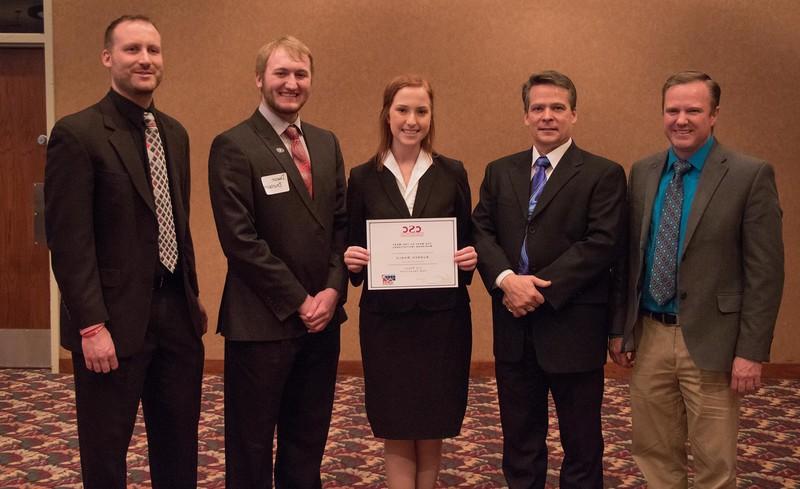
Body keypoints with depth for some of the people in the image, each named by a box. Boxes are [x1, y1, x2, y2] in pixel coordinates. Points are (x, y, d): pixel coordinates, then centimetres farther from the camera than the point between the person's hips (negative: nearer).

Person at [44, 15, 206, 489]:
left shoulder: (174, 133, 11)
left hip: (176, 312, 6)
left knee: (179, 442, 16)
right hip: (115, 320, -6)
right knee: (106, 449, 10)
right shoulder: (77, 133, -12)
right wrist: (92, 326, -19)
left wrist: (193, 295, 15)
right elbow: (69, 241, -15)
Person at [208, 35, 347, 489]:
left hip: (322, 317, 6)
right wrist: (298, 301, -13)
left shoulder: (326, 142, 11)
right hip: (262, 321, -6)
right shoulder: (233, 146, -9)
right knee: (252, 446, 8)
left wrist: (333, 290, -4)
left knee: (308, 441, 16)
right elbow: (240, 239, -15)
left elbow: (342, 223, 11)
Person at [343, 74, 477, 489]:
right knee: (396, 431, 4)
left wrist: (470, 258, -14)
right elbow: (353, 251, 6)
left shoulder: (453, 174, 4)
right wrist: (352, 261, -15)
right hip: (385, 318, 0)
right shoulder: (363, 178, 3)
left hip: (443, 316, 1)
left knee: (433, 429, 9)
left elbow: (467, 244, 7)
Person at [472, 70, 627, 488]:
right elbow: (480, 231, 2)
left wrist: (541, 289, -18)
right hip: (513, 328, 4)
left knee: (581, 443, 9)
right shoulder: (500, 172, 11)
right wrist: (506, 279, -16)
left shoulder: (603, 175, -4)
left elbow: (602, 243, -14)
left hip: (573, 328, -4)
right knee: (519, 439, 16)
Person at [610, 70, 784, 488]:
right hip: (649, 335, 5)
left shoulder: (750, 175, -9)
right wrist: (620, 327, 9)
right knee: (654, 453, 15)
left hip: (709, 340, -4)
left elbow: (765, 271, -10)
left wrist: (751, 351, -13)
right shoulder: (643, 173, 7)